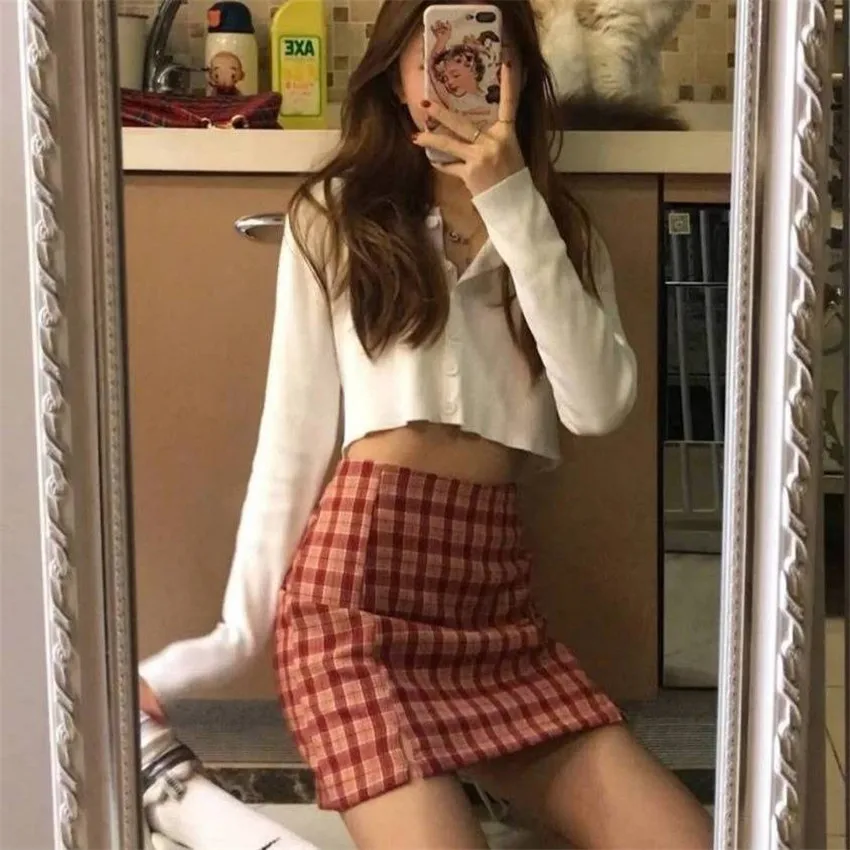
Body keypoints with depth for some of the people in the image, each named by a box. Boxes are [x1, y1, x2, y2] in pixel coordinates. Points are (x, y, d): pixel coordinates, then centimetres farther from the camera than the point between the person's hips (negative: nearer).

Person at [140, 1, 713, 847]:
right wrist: (242, 626, 1)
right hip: (355, 576, -3)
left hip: (495, 592, 4)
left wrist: (517, 214, -7)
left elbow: (599, 405, -3)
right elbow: (295, 428, 3)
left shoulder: (563, 230, 15)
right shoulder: (336, 213, 5)